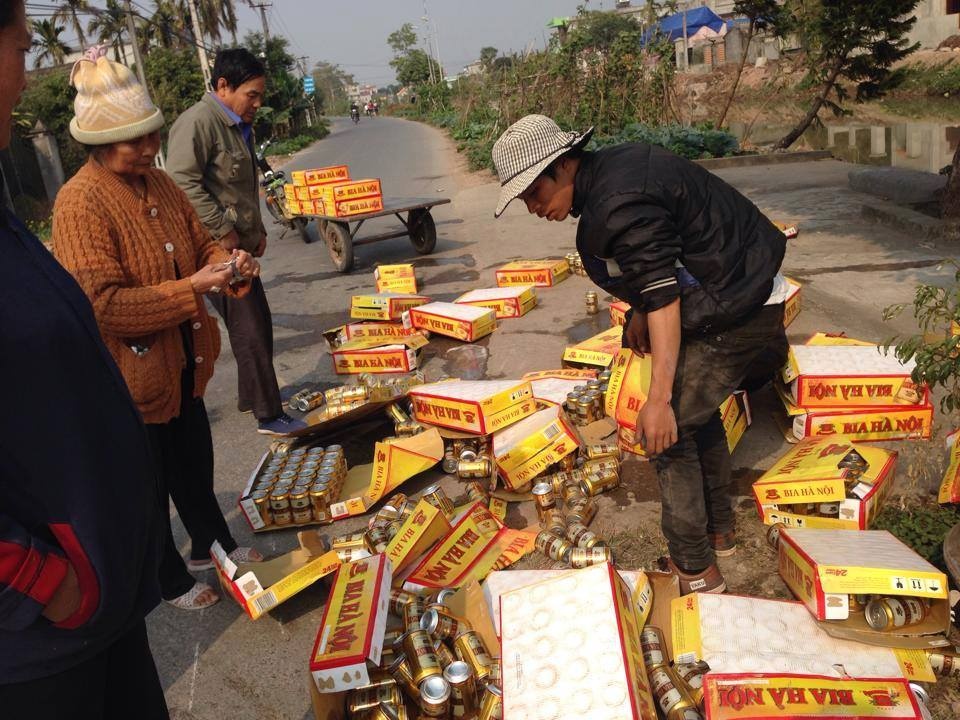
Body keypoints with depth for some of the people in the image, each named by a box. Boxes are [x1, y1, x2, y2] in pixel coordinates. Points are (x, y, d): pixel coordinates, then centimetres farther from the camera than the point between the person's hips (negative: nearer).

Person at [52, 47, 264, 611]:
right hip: (132, 370, -7)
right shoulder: (80, 204, -21)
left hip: (182, 360, 7)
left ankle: (212, 544, 46)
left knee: (195, 462, 23)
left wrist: (228, 264, -11)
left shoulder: (158, 183, 3)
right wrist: (191, 288, -29)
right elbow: (102, 304, -26)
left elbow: (200, 243, 12)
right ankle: (171, 581, 34)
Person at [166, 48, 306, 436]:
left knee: (258, 325, 16)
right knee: (250, 330, -7)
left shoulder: (239, 126, 18)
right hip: (215, 248, -10)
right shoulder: (198, 123, -14)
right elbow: (183, 183, -22)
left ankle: (251, 397, 31)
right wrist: (223, 231, -20)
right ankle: (269, 415, 2)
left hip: (240, 245, 10)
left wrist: (257, 229, 17)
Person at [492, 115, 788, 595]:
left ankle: (695, 571, 6)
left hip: (736, 311, -11)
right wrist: (639, 313, 10)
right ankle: (719, 532, 37)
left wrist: (659, 399, -29)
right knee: (695, 411, 22)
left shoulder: (617, 205, -26)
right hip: (746, 293, 11)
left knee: (671, 430, -6)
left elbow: (663, 296, -28)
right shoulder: (612, 167, 6)